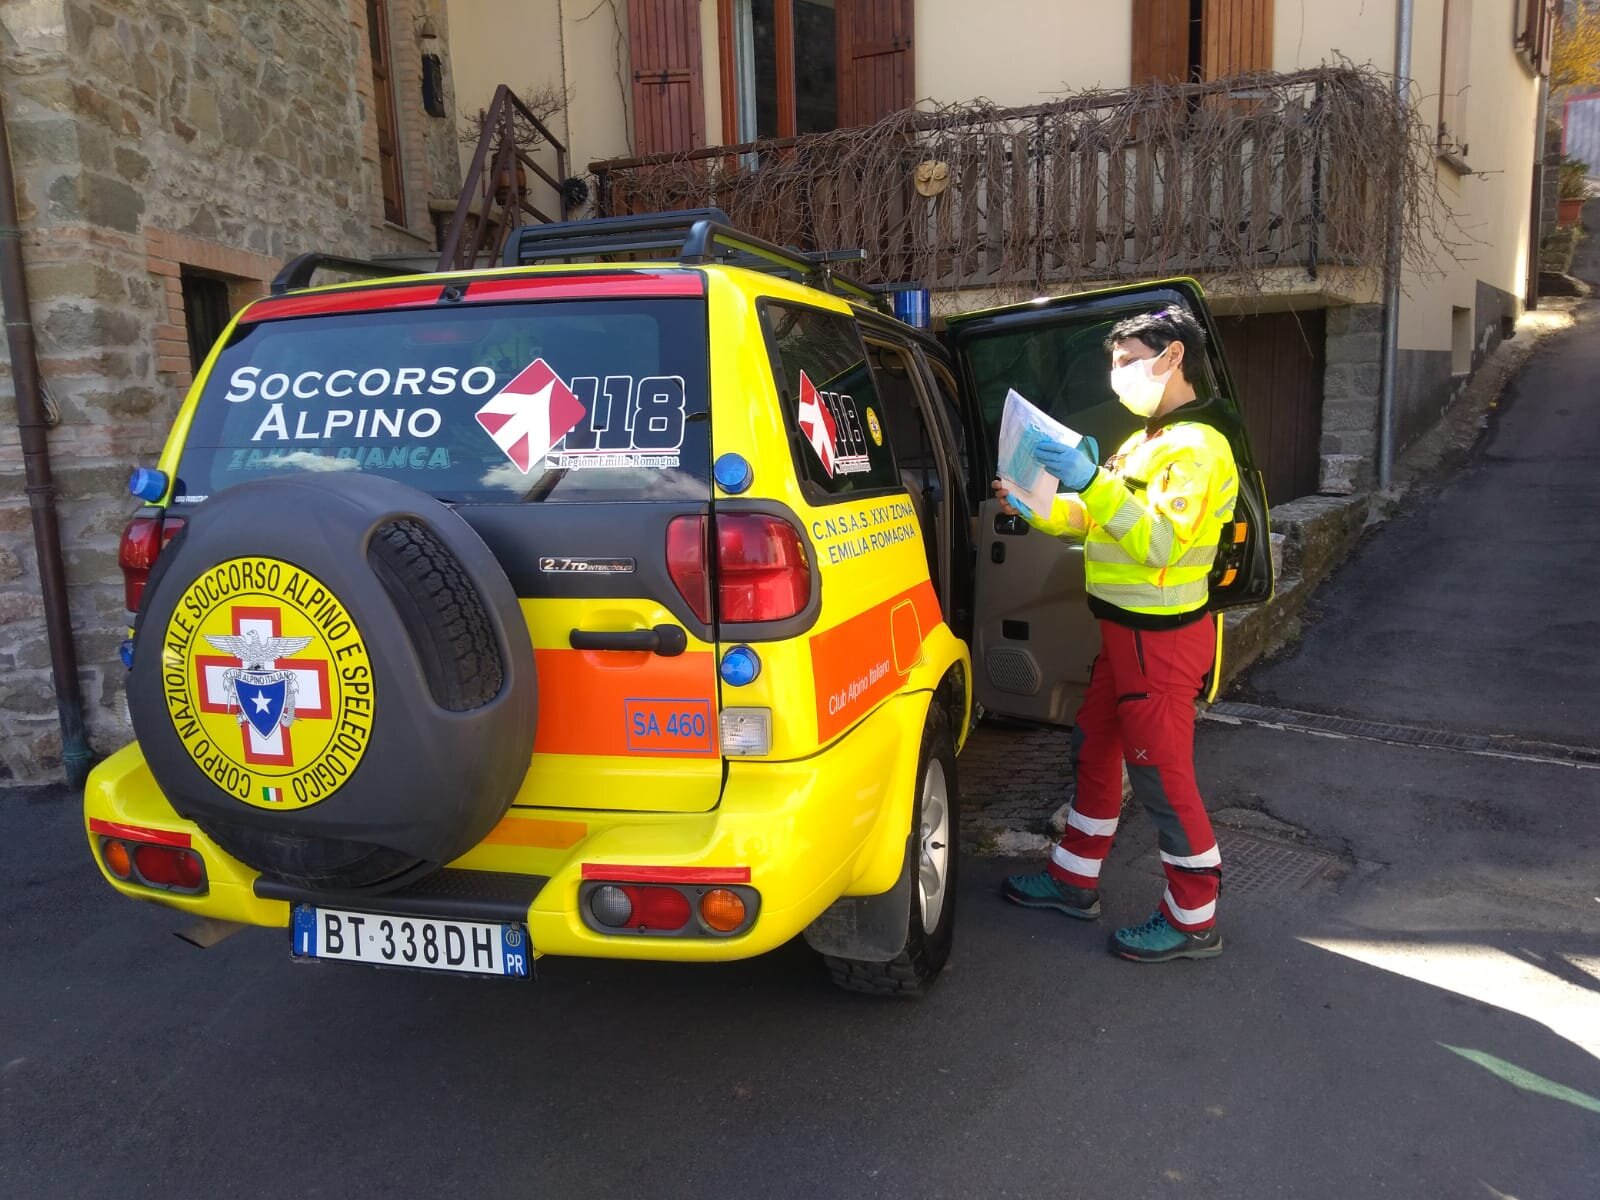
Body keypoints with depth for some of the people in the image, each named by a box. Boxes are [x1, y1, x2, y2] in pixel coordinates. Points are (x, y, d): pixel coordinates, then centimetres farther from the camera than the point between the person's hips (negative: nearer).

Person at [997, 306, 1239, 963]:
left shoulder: (1196, 447, -17)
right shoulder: (1143, 442, 13)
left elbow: (1160, 545, -28)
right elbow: (1096, 518, 19)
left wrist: (1092, 482, -33)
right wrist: (1037, 510, 4)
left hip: (1163, 638, -10)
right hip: (1123, 630, 10)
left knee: (1162, 774, -1)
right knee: (1095, 752, 18)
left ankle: (1193, 920, 14)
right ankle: (1074, 881, 34)